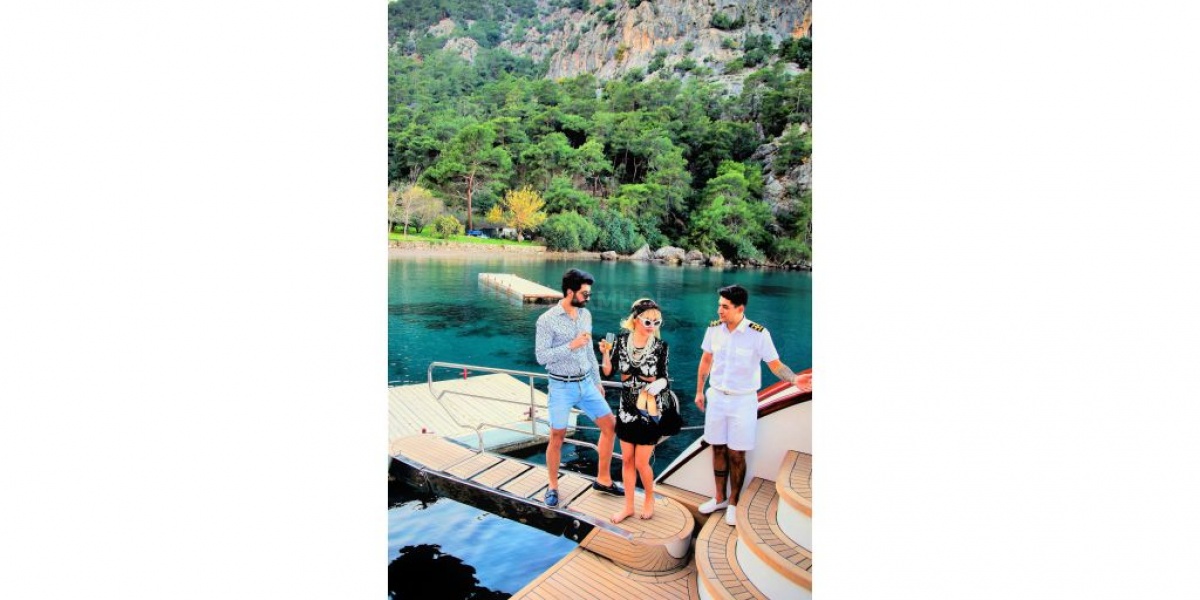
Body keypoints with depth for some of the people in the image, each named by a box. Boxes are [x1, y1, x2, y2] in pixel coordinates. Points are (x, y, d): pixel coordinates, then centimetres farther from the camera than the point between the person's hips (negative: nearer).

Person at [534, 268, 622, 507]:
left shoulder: (586, 315, 5)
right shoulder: (547, 320, -14)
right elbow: (541, 356, -17)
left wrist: (597, 381, 16)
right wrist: (571, 345, -24)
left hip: (586, 384, 6)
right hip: (561, 387, -6)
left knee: (610, 425, 5)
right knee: (557, 438, 5)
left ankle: (603, 479, 21)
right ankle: (553, 486, 25)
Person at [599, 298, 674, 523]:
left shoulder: (660, 346, -12)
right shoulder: (622, 340, -6)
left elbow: (663, 378, -2)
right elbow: (608, 372, -5)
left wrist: (660, 384, -23)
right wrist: (606, 353, -21)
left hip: (650, 410, -3)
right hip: (627, 408, 3)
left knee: (641, 463, 4)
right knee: (626, 459, 13)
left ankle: (649, 498, 33)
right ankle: (628, 506, 31)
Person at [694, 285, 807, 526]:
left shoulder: (759, 333, -17)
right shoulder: (714, 329, -5)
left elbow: (775, 365, -12)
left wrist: (795, 379, -30)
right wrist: (699, 391, 14)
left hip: (743, 401, -3)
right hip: (717, 397, 4)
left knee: (736, 454, 5)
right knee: (718, 450, 13)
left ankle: (733, 503, 24)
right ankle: (719, 498, 32)